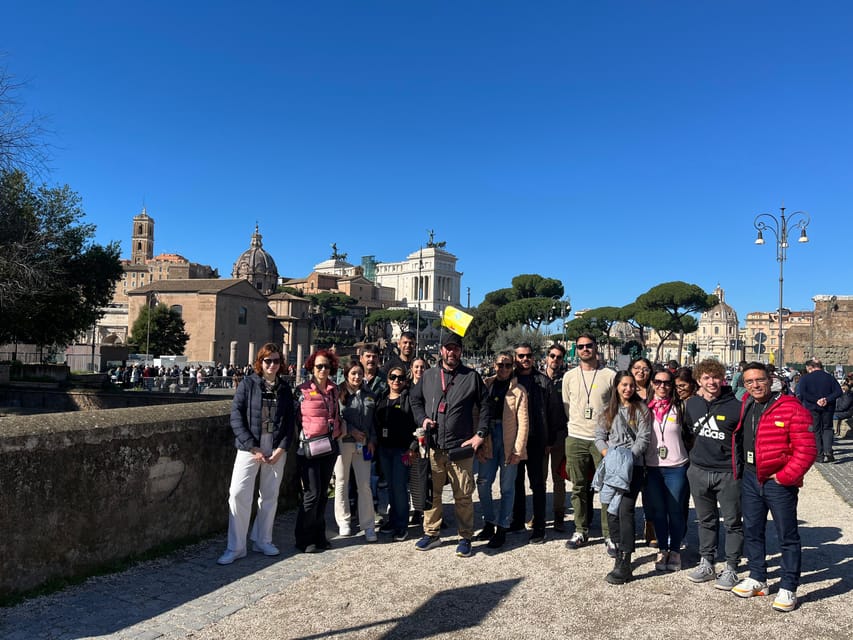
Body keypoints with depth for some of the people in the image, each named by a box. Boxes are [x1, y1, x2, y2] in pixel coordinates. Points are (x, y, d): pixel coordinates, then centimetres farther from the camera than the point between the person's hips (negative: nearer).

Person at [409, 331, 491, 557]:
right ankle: (431, 533, 28)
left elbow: (485, 407, 4)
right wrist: (422, 419, 2)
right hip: (433, 447, 3)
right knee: (431, 493, 12)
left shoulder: (472, 377, 2)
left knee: (463, 496, 4)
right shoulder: (428, 376, 10)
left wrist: (480, 434, -4)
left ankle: (465, 538, 18)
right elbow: (415, 400, 20)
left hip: (461, 448, -2)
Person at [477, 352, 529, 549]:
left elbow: (523, 422, -5)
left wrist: (518, 449, -10)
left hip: (509, 441, -3)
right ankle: (489, 523, 23)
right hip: (489, 440, 3)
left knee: (507, 487, 5)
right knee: (483, 483, 4)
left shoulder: (518, 390, -2)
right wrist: (479, 441, -3)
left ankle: (501, 529, 17)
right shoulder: (486, 386, 6)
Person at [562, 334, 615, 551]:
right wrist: (578, 425, 9)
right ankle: (581, 531, 20)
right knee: (579, 488, 8)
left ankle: (609, 535, 10)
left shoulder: (610, 376, 2)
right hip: (576, 439, 2)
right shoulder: (569, 376, 8)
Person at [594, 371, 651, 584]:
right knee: (611, 510, 6)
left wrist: (627, 456, -14)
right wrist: (607, 453, -7)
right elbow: (599, 436, 11)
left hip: (633, 465, -4)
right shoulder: (609, 410, 15)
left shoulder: (641, 408, 4)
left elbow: (644, 438, -3)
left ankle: (624, 565, -12)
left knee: (625, 510, -13)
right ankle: (619, 554, 22)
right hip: (611, 465, 4)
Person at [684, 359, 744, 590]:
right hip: (699, 471, 4)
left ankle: (731, 569, 18)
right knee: (705, 520, 15)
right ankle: (706, 563, 27)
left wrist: (741, 466, -2)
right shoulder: (691, 404, 3)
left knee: (733, 521, 6)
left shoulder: (735, 406, -11)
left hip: (728, 473, -4)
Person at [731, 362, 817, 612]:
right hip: (750, 477, 6)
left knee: (787, 537, 6)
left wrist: (785, 477, -16)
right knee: (752, 531, 16)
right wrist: (740, 469, 15)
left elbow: (806, 450, -17)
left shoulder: (791, 408, -14)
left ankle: (788, 589, 19)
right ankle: (757, 579, 31)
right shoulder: (745, 406, 5)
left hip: (779, 481, -6)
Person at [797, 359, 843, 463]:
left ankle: (820, 455, 9)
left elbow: (801, 394, -18)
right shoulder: (830, 377, 2)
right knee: (827, 428, 16)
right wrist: (827, 399, -11)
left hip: (812, 408, -2)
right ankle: (828, 451, -3)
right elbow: (838, 392, -6)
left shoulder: (805, 378, -7)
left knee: (815, 431, 9)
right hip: (828, 408, 2)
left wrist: (816, 401, -16)